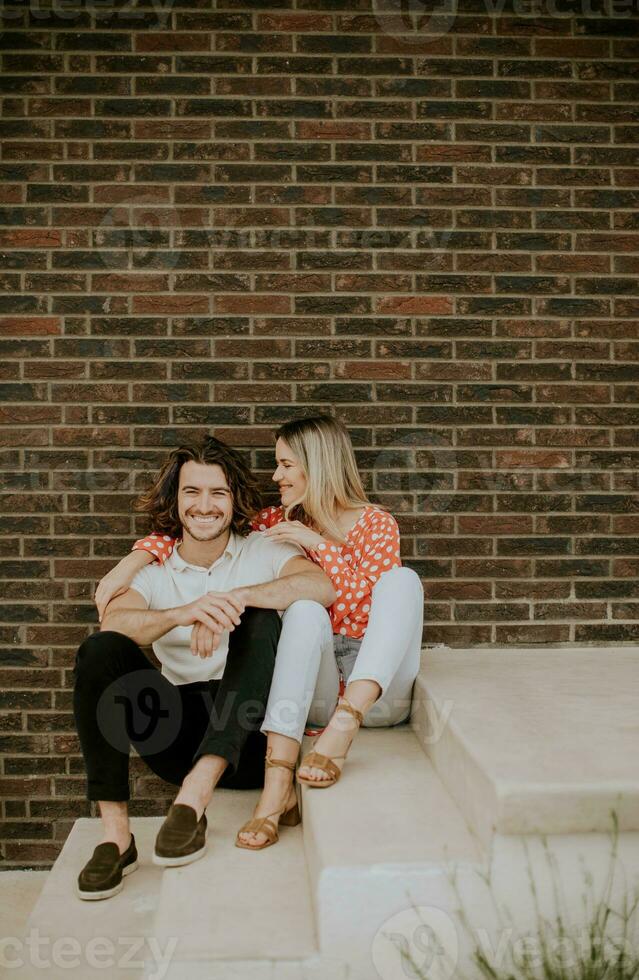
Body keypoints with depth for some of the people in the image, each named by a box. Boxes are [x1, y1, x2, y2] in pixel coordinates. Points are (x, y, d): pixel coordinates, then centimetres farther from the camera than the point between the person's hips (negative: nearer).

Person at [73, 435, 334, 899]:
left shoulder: (262, 552, 5)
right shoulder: (153, 570, 10)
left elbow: (322, 587, -17)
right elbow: (113, 623, -13)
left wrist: (238, 596, -29)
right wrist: (180, 614, -32)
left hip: (249, 736, -2)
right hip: (183, 732, 2)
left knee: (260, 620, -25)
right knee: (100, 650, -18)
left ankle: (197, 791, -33)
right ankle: (115, 834, -24)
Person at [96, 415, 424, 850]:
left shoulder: (376, 523, 4)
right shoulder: (278, 522, 11)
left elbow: (373, 606, -9)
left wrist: (317, 544, -15)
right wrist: (132, 561, -12)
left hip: (379, 690, -1)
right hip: (316, 692, 1)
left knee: (403, 578, -25)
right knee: (305, 610, -31)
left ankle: (344, 724, -42)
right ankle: (275, 786, -45)